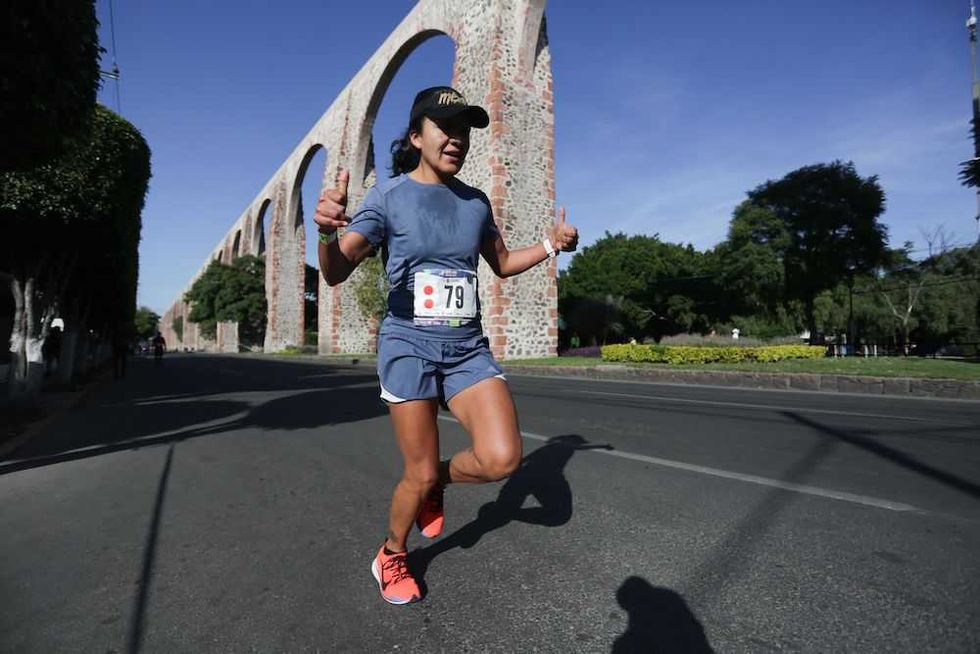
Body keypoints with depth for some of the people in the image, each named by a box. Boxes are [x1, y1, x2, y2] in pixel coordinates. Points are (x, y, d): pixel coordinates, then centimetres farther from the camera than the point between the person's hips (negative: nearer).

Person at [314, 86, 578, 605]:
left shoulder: (475, 202, 8)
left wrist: (550, 244, 6)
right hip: (409, 347, -3)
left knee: (502, 458, -13)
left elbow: (502, 263, 21)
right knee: (420, 473, 1)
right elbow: (336, 274, -13)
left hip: (468, 349, 4)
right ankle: (391, 557, 33)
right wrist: (327, 230, -35)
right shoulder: (389, 196, -5)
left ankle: (437, 482, 21)